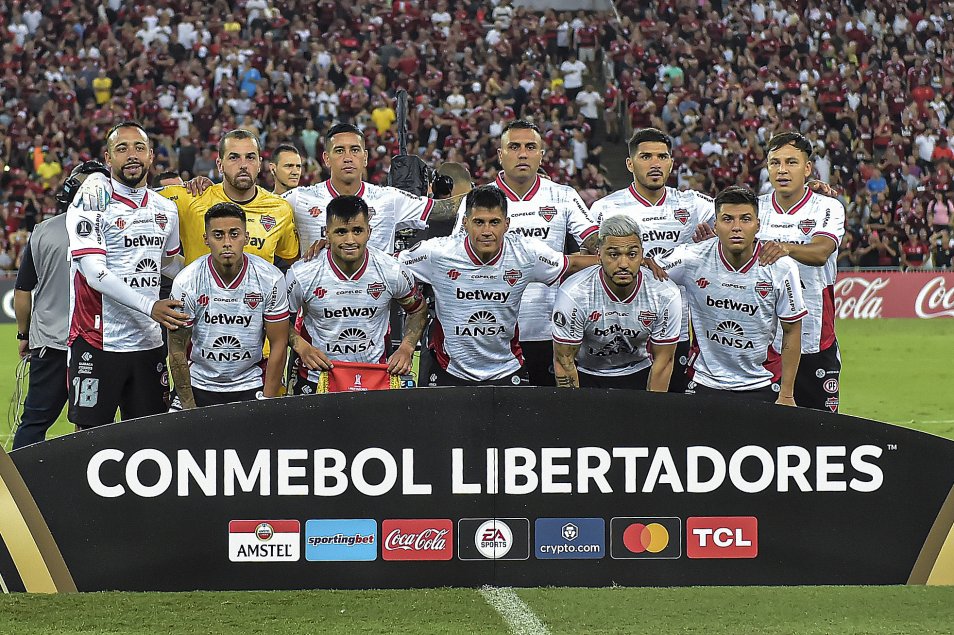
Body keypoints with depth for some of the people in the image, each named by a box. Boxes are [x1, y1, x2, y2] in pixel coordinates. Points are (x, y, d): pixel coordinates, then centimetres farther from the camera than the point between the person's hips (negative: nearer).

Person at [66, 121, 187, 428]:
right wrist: (150, 306, -26)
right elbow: (95, 274, -18)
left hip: (148, 343, 6)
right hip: (99, 342, -5)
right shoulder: (90, 207, -7)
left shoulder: (166, 210, 12)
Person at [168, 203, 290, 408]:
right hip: (198, 385, 0)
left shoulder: (271, 279, -10)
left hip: (251, 387, 0)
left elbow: (278, 345, -4)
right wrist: (189, 409, -8)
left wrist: (267, 404, -8)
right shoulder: (186, 282, -12)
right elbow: (177, 351, -6)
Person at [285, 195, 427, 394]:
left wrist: (407, 348, -7)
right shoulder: (303, 275, -14)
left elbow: (418, 310, 8)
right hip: (316, 382, -1)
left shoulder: (393, 272, -11)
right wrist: (301, 347, -16)